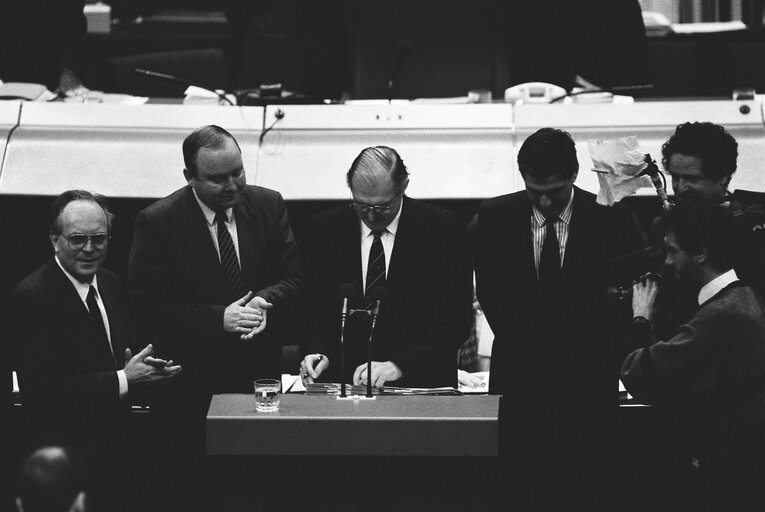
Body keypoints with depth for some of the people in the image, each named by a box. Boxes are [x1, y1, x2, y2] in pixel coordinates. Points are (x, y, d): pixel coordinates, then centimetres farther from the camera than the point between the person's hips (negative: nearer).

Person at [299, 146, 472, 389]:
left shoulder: (443, 228, -6)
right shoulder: (325, 228, 3)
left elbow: (456, 321, -10)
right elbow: (314, 310, 9)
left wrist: (398, 366, -21)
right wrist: (320, 354, -11)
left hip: (422, 387, -3)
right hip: (344, 384, 3)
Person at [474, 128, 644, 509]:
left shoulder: (610, 218, -1)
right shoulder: (495, 217, 4)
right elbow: (489, 293, 6)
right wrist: (523, 345, -3)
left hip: (586, 380, -1)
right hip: (519, 379, 1)